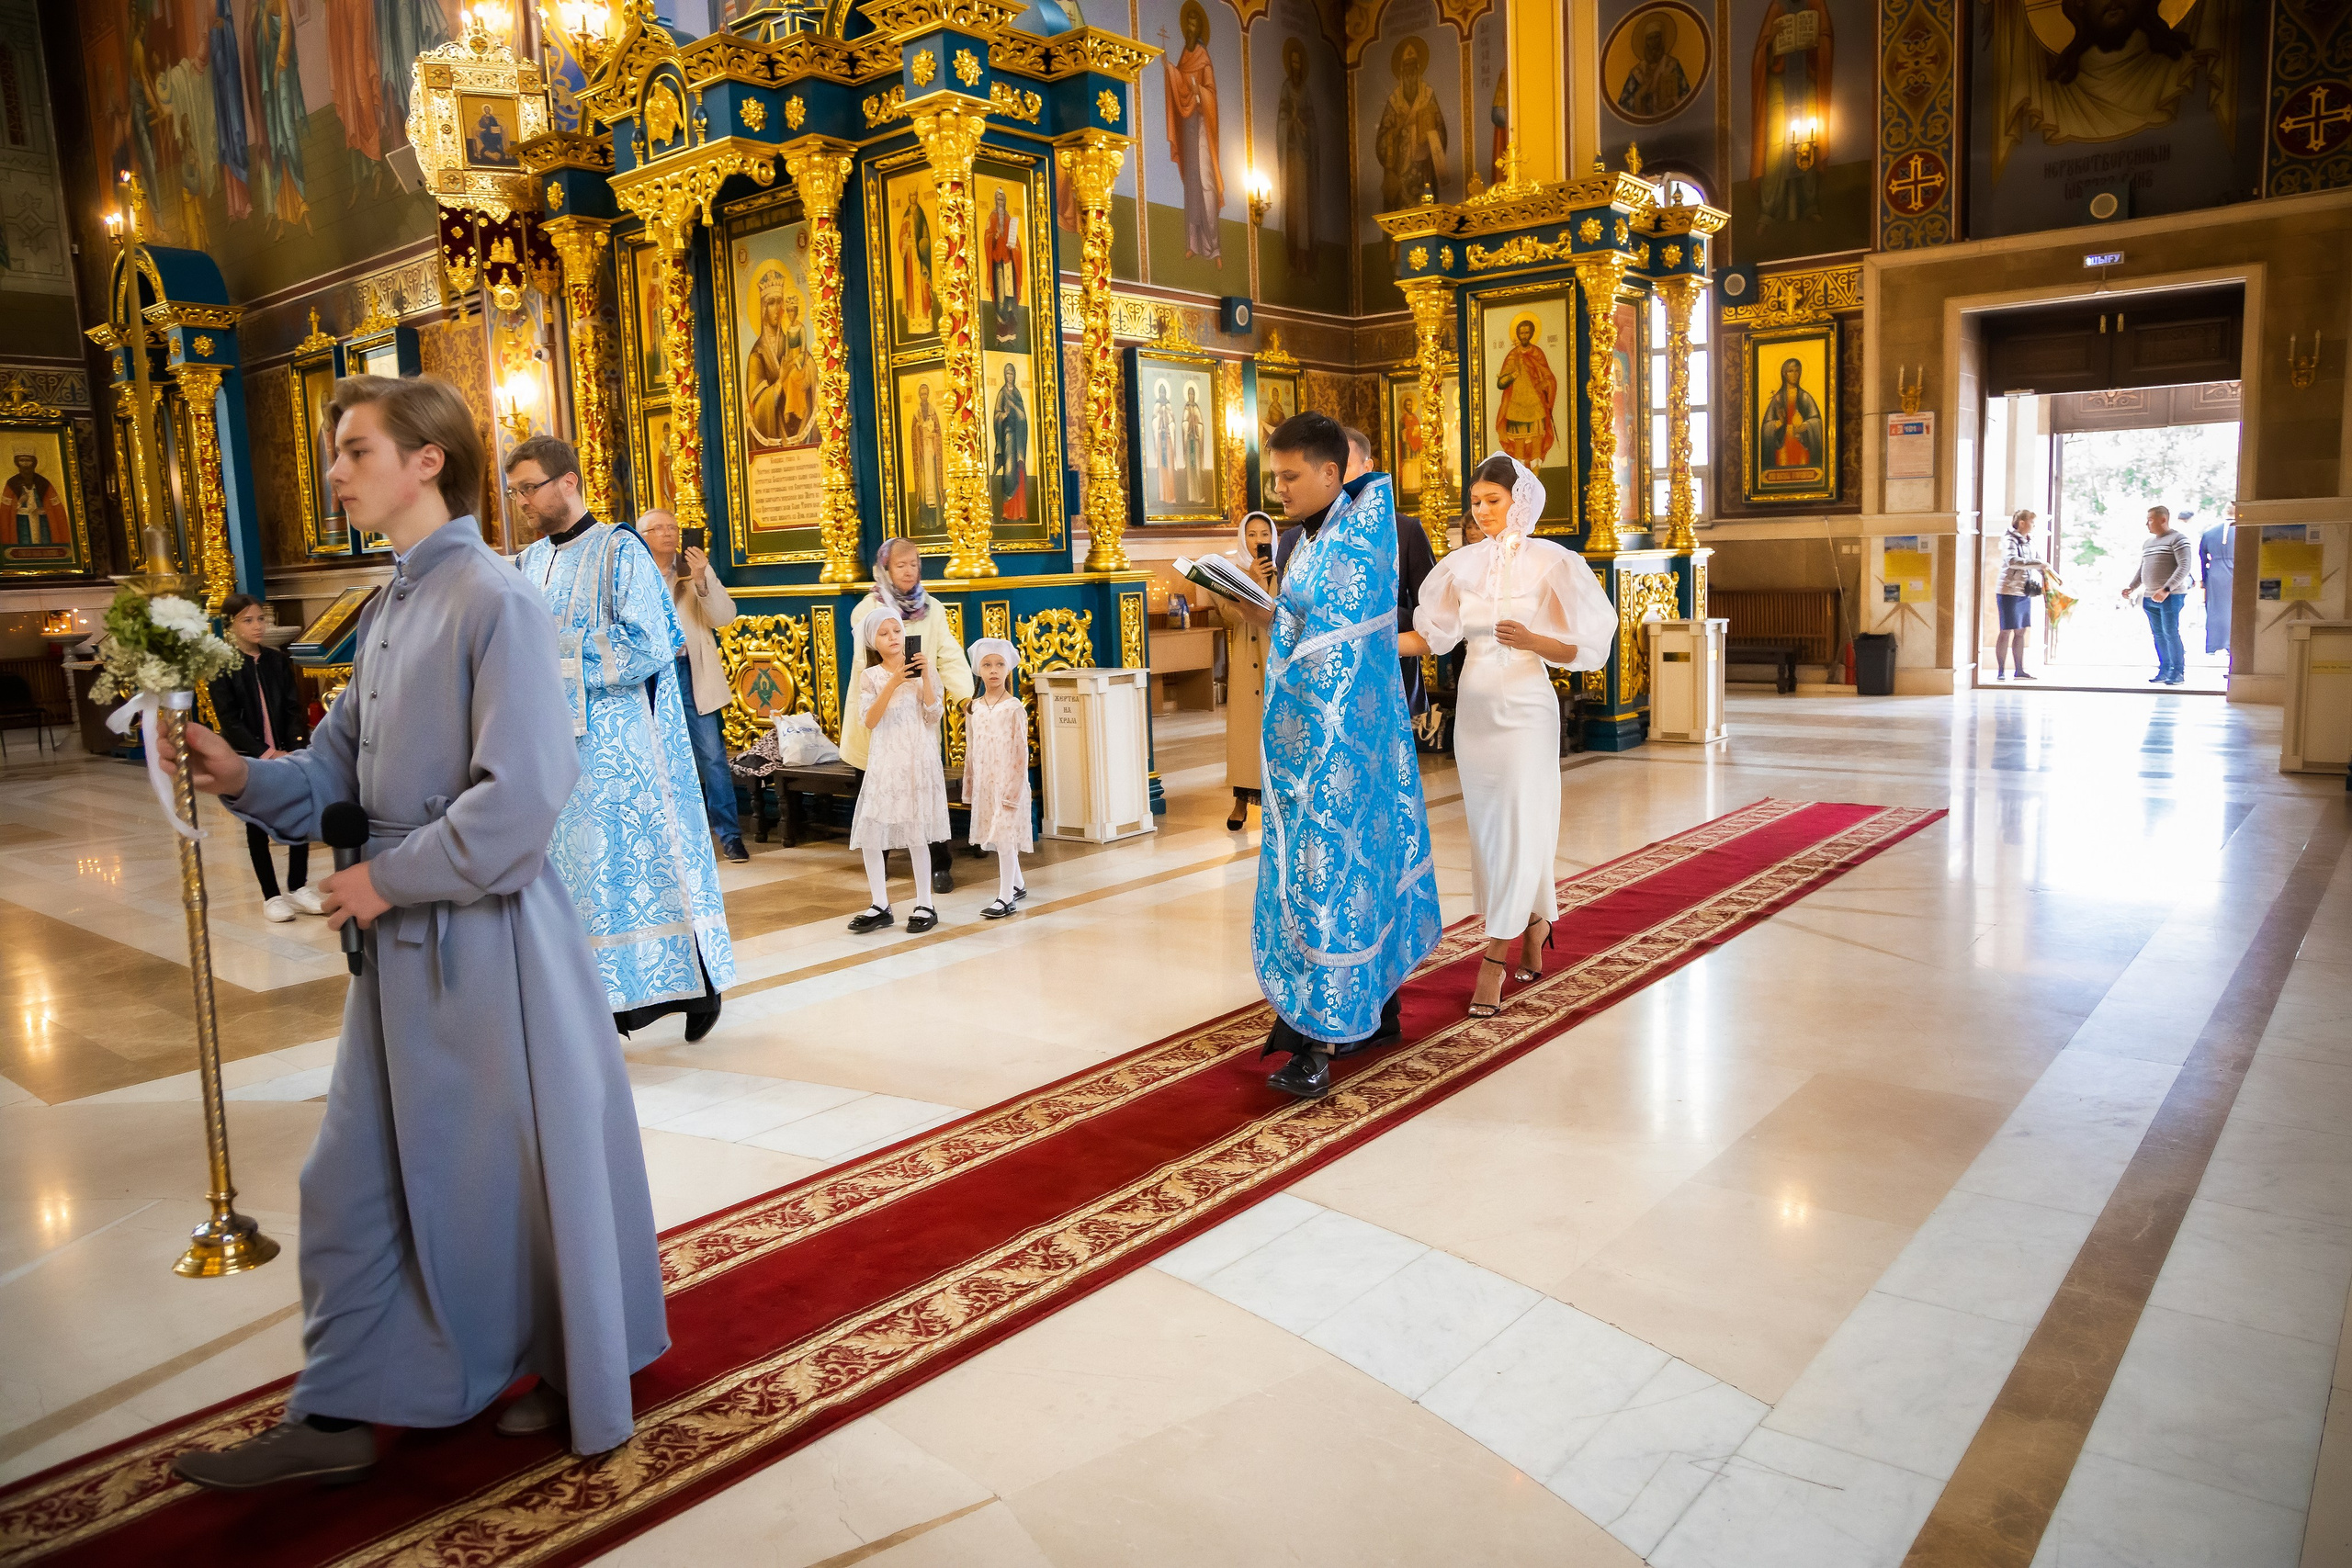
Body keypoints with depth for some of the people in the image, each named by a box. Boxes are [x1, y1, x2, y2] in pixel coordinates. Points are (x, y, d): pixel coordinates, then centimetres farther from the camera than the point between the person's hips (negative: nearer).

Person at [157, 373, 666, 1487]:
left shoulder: (494, 601, -15)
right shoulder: (389, 610, 10)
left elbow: (520, 796, -22)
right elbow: (337, 775, 14)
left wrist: (390, 877, -14)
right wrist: (245, 779, -4)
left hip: (488, 936, -8)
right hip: (401, 940, 8)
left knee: (530, 1167, 7)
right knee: (356, 1175, 14)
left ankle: (583, 1389, 29)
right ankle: (336, 1415, 29)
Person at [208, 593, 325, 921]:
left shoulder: (278, 659, 6)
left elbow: (294, 709, 4)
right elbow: (228, 719, -9)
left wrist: (294, 748, -10)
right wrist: (262, 752, -17)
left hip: (285, 754, 3)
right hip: (248, 758, -3)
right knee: (257, 826, 5)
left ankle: (298, 888, 14)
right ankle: (271, 895, 13)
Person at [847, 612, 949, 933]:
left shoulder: (923, 670, 1)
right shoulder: (870, 677, 3)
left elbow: (934, 715, -7)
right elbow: (869, 721, -10)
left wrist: (926, 676, -15)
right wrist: (893, 683, -18)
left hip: (917, 760, -2)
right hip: (883, 762, 2)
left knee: (916, 833, 1)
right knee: (869, 833, 0)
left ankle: (924, 905, 13)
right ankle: (880, 906, 13)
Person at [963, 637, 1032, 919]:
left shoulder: (1014, 708, -8)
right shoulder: (974, 709, 6)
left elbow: (1021, 752, -10)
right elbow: (970, 751, 11)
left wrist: (1014, 790, -13)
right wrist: (969, 787, 11)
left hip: (1008, 782, -5)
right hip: (984, 783, 5)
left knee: (1004, 838, -6)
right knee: (997, 838, 12)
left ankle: (1005, 898, 0)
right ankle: (1018, 885, 29)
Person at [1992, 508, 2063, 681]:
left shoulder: (2029, 541, 13)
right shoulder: (2009, 540, -10)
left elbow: (2040, 562, 25)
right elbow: (2012, 560, -29)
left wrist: (2056, 577, 17)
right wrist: (2038, 564, -29)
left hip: (2025, 593, 8)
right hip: (2009, 592, -8)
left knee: (2021, 632, 10)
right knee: (2006, 632, -6)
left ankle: (2019, 670, 16)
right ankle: (2001, 671, -2)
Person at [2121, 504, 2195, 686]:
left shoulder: (2178, 539, -5)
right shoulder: (2148, 542, 20)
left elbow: (2185, 566, -14)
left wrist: (2166, 590, -23)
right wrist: (2132, 587, 11)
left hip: (2171, 596, -7)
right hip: (2150, 597, 7)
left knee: (2170, 632, -10)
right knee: (2158, 635, 7)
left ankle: (2179, 672, -4)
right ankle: (2164, 671, 13)